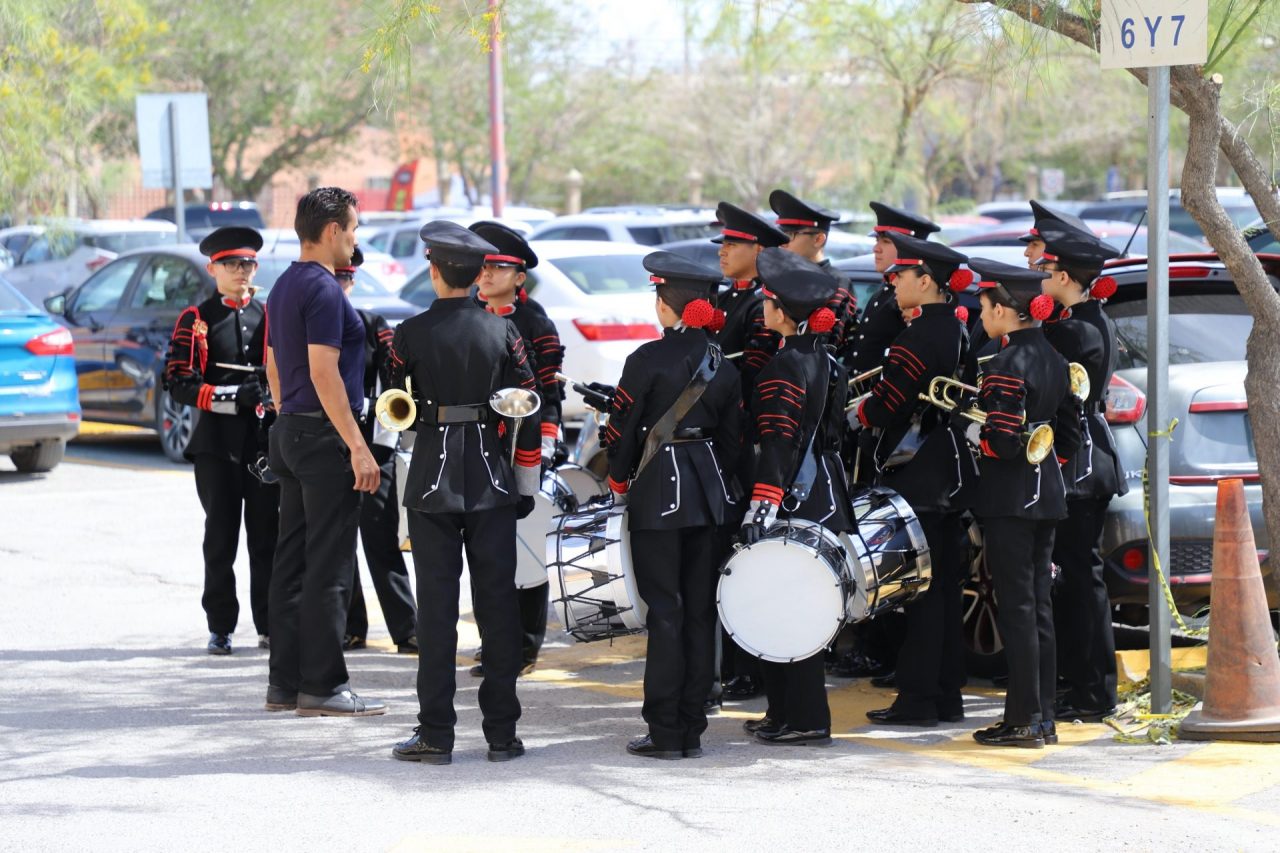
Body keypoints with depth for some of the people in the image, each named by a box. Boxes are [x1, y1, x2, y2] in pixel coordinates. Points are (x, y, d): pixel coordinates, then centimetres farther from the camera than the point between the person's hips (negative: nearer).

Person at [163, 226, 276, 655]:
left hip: (266, 438, 2)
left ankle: (271, 625, 9)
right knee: (221, 536, 2)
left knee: (267, 536, 3)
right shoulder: (196, 321, 2)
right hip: (217, 442, -2)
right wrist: (233, 396, -17)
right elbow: (178, 383, -6)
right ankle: (220, 628, 8)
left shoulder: (270, 316, 11)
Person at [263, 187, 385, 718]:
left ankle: (285, 682, 14)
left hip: (290, 434, 10)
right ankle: (321, 686, -5)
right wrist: (357, 446, -21)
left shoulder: (285, 286, 14)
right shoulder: (323, 290, -16)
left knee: (293, 561, 11)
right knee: (328, 567, -6)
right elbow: (324, 373, -21)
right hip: (324, 436, -10)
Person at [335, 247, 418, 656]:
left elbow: (395, 385, 0)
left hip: (370, 445, -2)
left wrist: (382, 440, -11)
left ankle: (406, 630, -3)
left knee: (382, 541, -4)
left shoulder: (373, 326, 4)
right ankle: (349, 628, 14)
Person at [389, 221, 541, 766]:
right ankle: (502, 732, 6)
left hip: (432, 478, -2)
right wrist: (526, 484, 9)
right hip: (491, 477, 2)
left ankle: (436, 734, 0)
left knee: (436, 604, 1)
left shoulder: (411, 334, -6)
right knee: (498, 601, 5)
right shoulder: (502, 332, 0)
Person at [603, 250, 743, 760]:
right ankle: (692, 730, 11)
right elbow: (732, 435, 10)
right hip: (710, 492, 5)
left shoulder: (648, 359, -12)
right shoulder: (722, 364, 6)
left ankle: (665, 732, -3)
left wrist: (618, 483, 8)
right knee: (700, 610, 8)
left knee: (664, 610, -3)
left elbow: (623, 426, -7)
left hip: (659, 489, -5)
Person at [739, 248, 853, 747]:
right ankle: (787, 712, 21)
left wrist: (760, 509, -24)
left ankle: (806, 720, -2)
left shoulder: (785, 368, -17)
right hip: (825, 496, 9)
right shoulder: (826, 361, 10)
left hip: (794, 501, -9)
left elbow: (777, 444, -22)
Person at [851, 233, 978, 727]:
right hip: (949, 477, 9)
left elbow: (886, 404, -20)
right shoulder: (956, 329, 10)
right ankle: (947, 696, 17)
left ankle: (918, 699, -2)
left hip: (916, 478, -9)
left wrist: (855, 414, 0)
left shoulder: (920, 336, -18)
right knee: (945, 584, 12)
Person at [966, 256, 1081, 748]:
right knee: (1038, 605, 12)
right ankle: (1043, 718, 15)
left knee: (1016, 607, -4)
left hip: (1009, 499, -9)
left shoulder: (1006, 366, -16)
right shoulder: (1053, 359, 11)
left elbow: (1003, 441, -22)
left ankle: (1023, 720, -2)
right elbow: (1069, 435, 15)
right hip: (1046, 495, 9)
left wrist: (970, 435, -4)